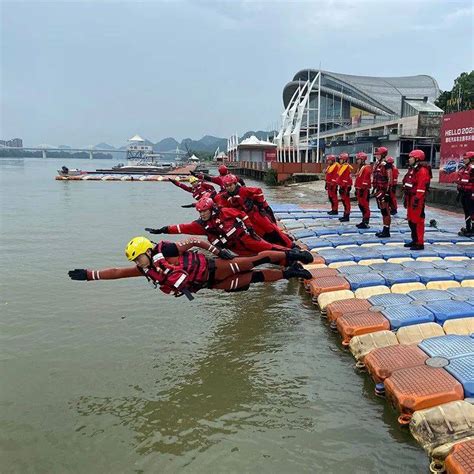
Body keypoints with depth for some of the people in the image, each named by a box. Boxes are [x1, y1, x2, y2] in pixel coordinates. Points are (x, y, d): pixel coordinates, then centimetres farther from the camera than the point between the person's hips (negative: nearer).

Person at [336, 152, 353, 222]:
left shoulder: (347, 167, -15)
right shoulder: (341, 166, 15)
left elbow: (347, 178, -20)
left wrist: (346, 187, -23)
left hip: (345, 187, -10)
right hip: (342, 186, 10)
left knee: (346, 201, -6)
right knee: (343, 200, 15)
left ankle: (347, 216, -2)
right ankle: (345, 215, 23)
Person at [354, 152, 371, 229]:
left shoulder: (366, 168, -13)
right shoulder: (360, 168, 18)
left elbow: (366, 180, -20)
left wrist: (362, 189, -23)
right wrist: (357, 189, 21)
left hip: (364, 190, -10)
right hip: (359, 189, 10)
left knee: (365, 206, -7)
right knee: (361, 205, 13)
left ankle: (366, 223, -5)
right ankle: (364, 221, 20)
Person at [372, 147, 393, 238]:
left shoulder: (386, 165, -12)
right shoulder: (377, 164, 14)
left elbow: (390, 179, -15)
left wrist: (387, 191, -18)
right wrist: (374, 189, 19)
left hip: (384, 191, -9)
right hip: (378, 191, 9)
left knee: (386, 211, -4)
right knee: (382, 210, 13)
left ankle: (387, 231, 0)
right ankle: (384, 230, 20)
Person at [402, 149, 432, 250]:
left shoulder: (422, 170, -13)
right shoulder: (412, 169, 18)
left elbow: (421, 186, -21)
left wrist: (417, 199, -25)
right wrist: (406, 197, 21)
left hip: (417, 198, -10)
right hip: (410, 197, 10)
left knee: (417, 220, -7)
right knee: (411, 220, 15)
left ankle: (420, 243, -2)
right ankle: (415, 240, 26)